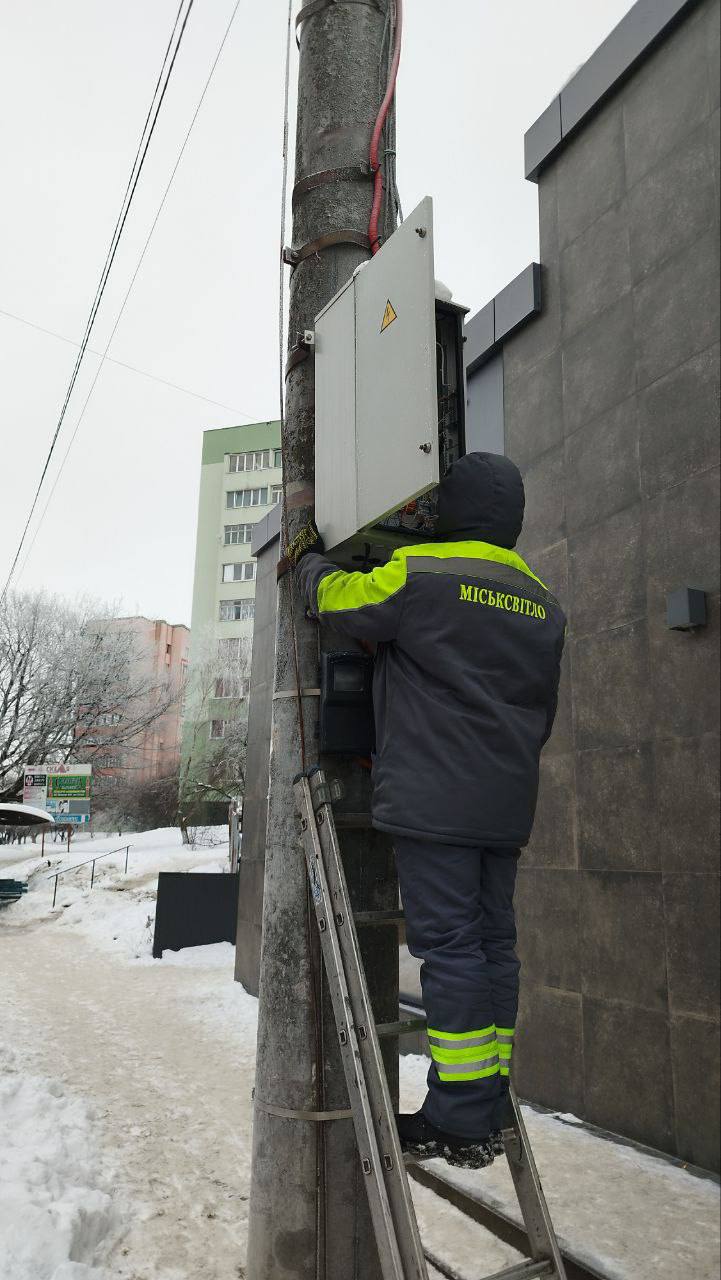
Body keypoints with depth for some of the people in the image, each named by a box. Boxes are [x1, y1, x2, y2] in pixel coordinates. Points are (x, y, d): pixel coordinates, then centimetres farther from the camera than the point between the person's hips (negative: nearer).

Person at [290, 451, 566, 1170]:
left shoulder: (423, 572, -7)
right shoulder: (542, 603, 16)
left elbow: (341, 599, 1)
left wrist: (309, 559, 22)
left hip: (433, 800, -7)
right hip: (505, 807, 7)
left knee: (449, 945, -4)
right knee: (493, 942, 11)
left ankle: (458, 1123, 3)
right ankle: (486, 1108, 20)